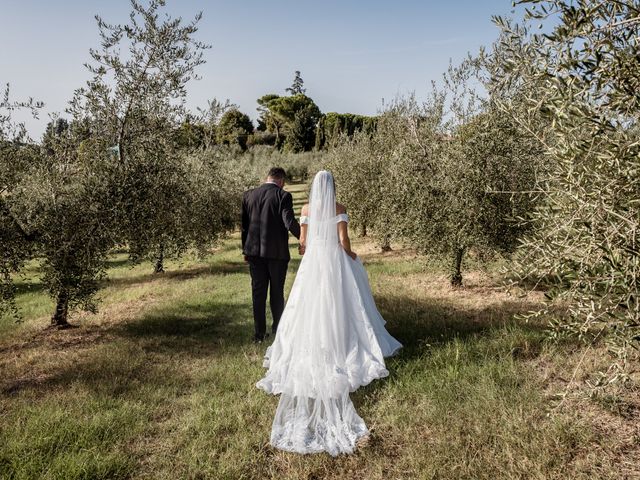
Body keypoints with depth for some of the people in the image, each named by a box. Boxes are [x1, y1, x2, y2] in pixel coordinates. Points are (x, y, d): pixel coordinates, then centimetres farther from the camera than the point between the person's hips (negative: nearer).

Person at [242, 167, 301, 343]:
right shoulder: (283, 196, -9)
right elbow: (290, 223, -18)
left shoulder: (249, 195, 5)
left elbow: (244, 224, 8)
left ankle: (259, 334, 13)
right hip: (277, 252, -3)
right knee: (277, 293, 11)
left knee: (258, 293, 9)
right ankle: (278, 330, 21)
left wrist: (245, 250, 15)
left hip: (255, 251, 3)